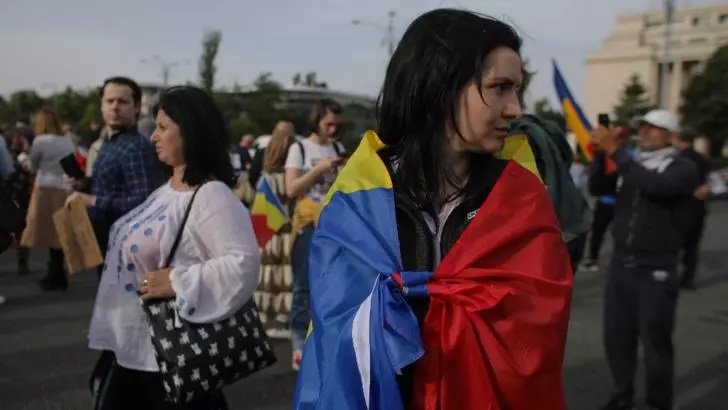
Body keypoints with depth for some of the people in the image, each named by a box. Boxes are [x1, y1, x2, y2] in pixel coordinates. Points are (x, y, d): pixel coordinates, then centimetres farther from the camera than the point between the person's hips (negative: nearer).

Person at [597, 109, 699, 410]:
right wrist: (604, 153, -5)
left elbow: (655, 186, -24)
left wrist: (617, 151, -23)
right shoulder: (633, 163, 13)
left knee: (655, 341, 2)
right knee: (616, 336, 8)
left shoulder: (682, 169, -3)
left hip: (656, 271, -4)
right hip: (620, 265, 4)